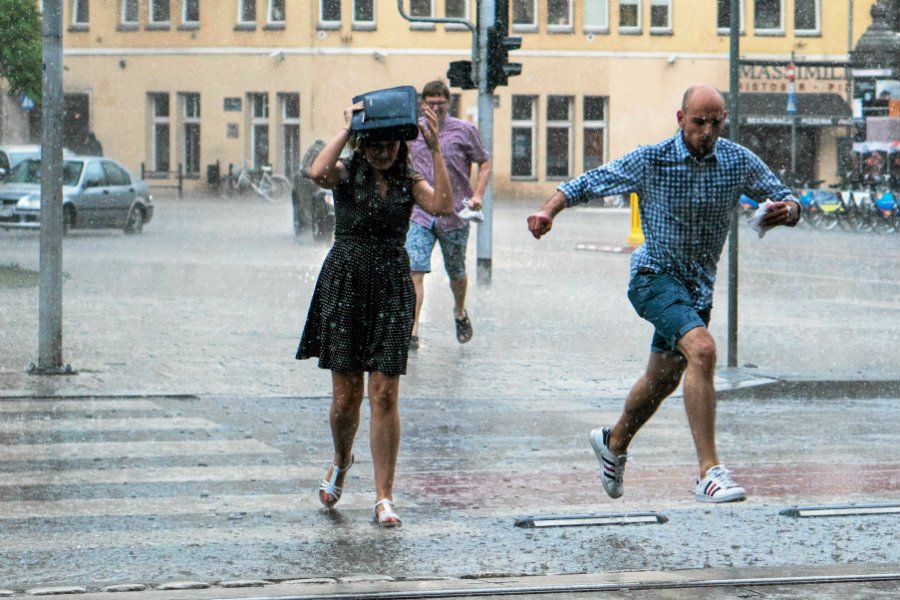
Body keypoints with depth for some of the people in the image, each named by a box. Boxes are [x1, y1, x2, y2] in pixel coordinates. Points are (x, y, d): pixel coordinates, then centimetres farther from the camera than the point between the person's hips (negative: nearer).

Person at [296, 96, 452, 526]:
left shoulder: (409, 182, 7)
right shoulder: (347, 173, 1)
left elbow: (443, 205, -13)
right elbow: (318, 173, -22)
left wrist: (435, 149, -12)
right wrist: (345, 129, -13)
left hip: (392, 289, 1)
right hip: (345, 284, -1)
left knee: (384, 395, -6)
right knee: (345, 395, 1)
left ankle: (384, 498, -2)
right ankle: (341, 462, 33)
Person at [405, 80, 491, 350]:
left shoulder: (464, 130, -2)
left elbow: (484, 164, 4)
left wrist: (477, 196, -9)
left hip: (454, 215, -1)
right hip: (420, 215, 1)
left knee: (456, 274, 15)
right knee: (414, 271, -15)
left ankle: (460, 313, 45)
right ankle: (411, 332, -18)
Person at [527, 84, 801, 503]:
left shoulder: (739, 162, -5)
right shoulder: (651, 161, -13)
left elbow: (785, 199, 0)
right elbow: (588, 183, -5)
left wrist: (787, 210, -24)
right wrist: (549, 210, -23)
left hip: (699, 287, 6)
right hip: (655, 277, -5)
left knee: (664, 380, 21)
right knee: (701, 349, -30)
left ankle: (614, 442, 50)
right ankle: (709, 472, -32)